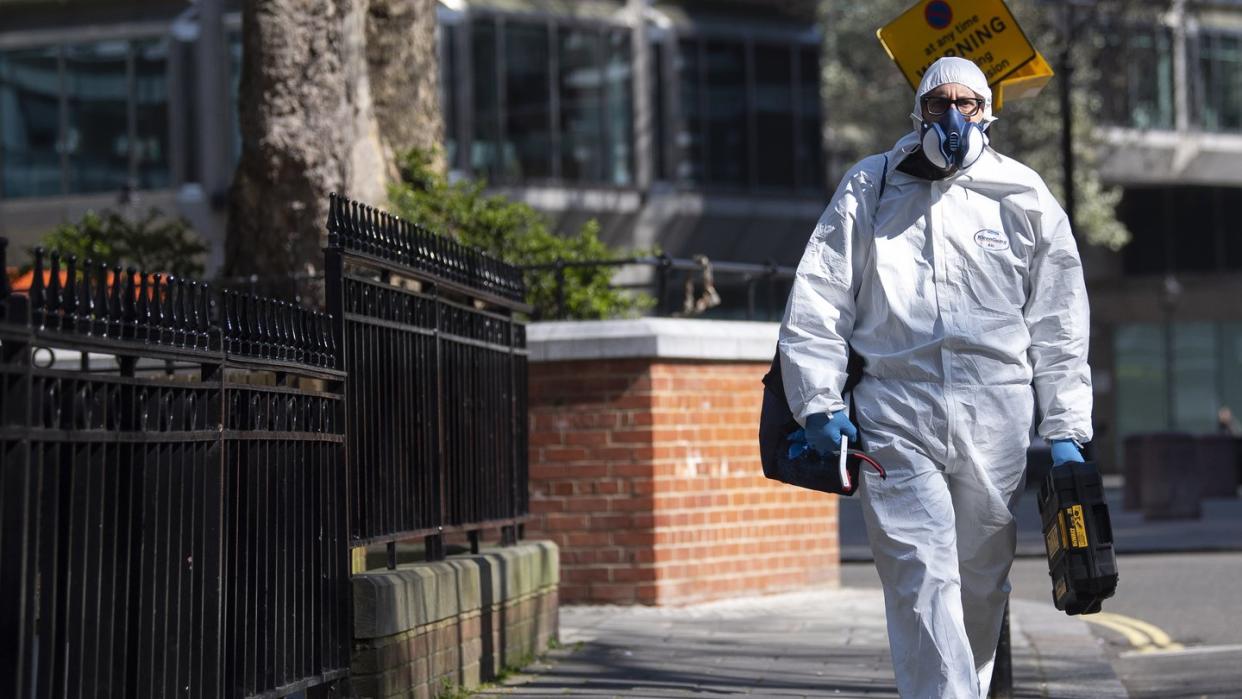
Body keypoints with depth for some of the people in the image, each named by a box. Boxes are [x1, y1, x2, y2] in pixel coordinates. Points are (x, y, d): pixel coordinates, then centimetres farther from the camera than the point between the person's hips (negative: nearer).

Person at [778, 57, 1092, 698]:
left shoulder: (1024, 196, 12)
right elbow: (817, 302, 8)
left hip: (995, 420, 1)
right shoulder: (868, 188, 11)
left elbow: (1059, 324, 11)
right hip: (895, 416, -1)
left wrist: (1064, 429, 5)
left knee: (982, 583, 7)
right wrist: (820, 404, -2)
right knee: (922, 581, -13)